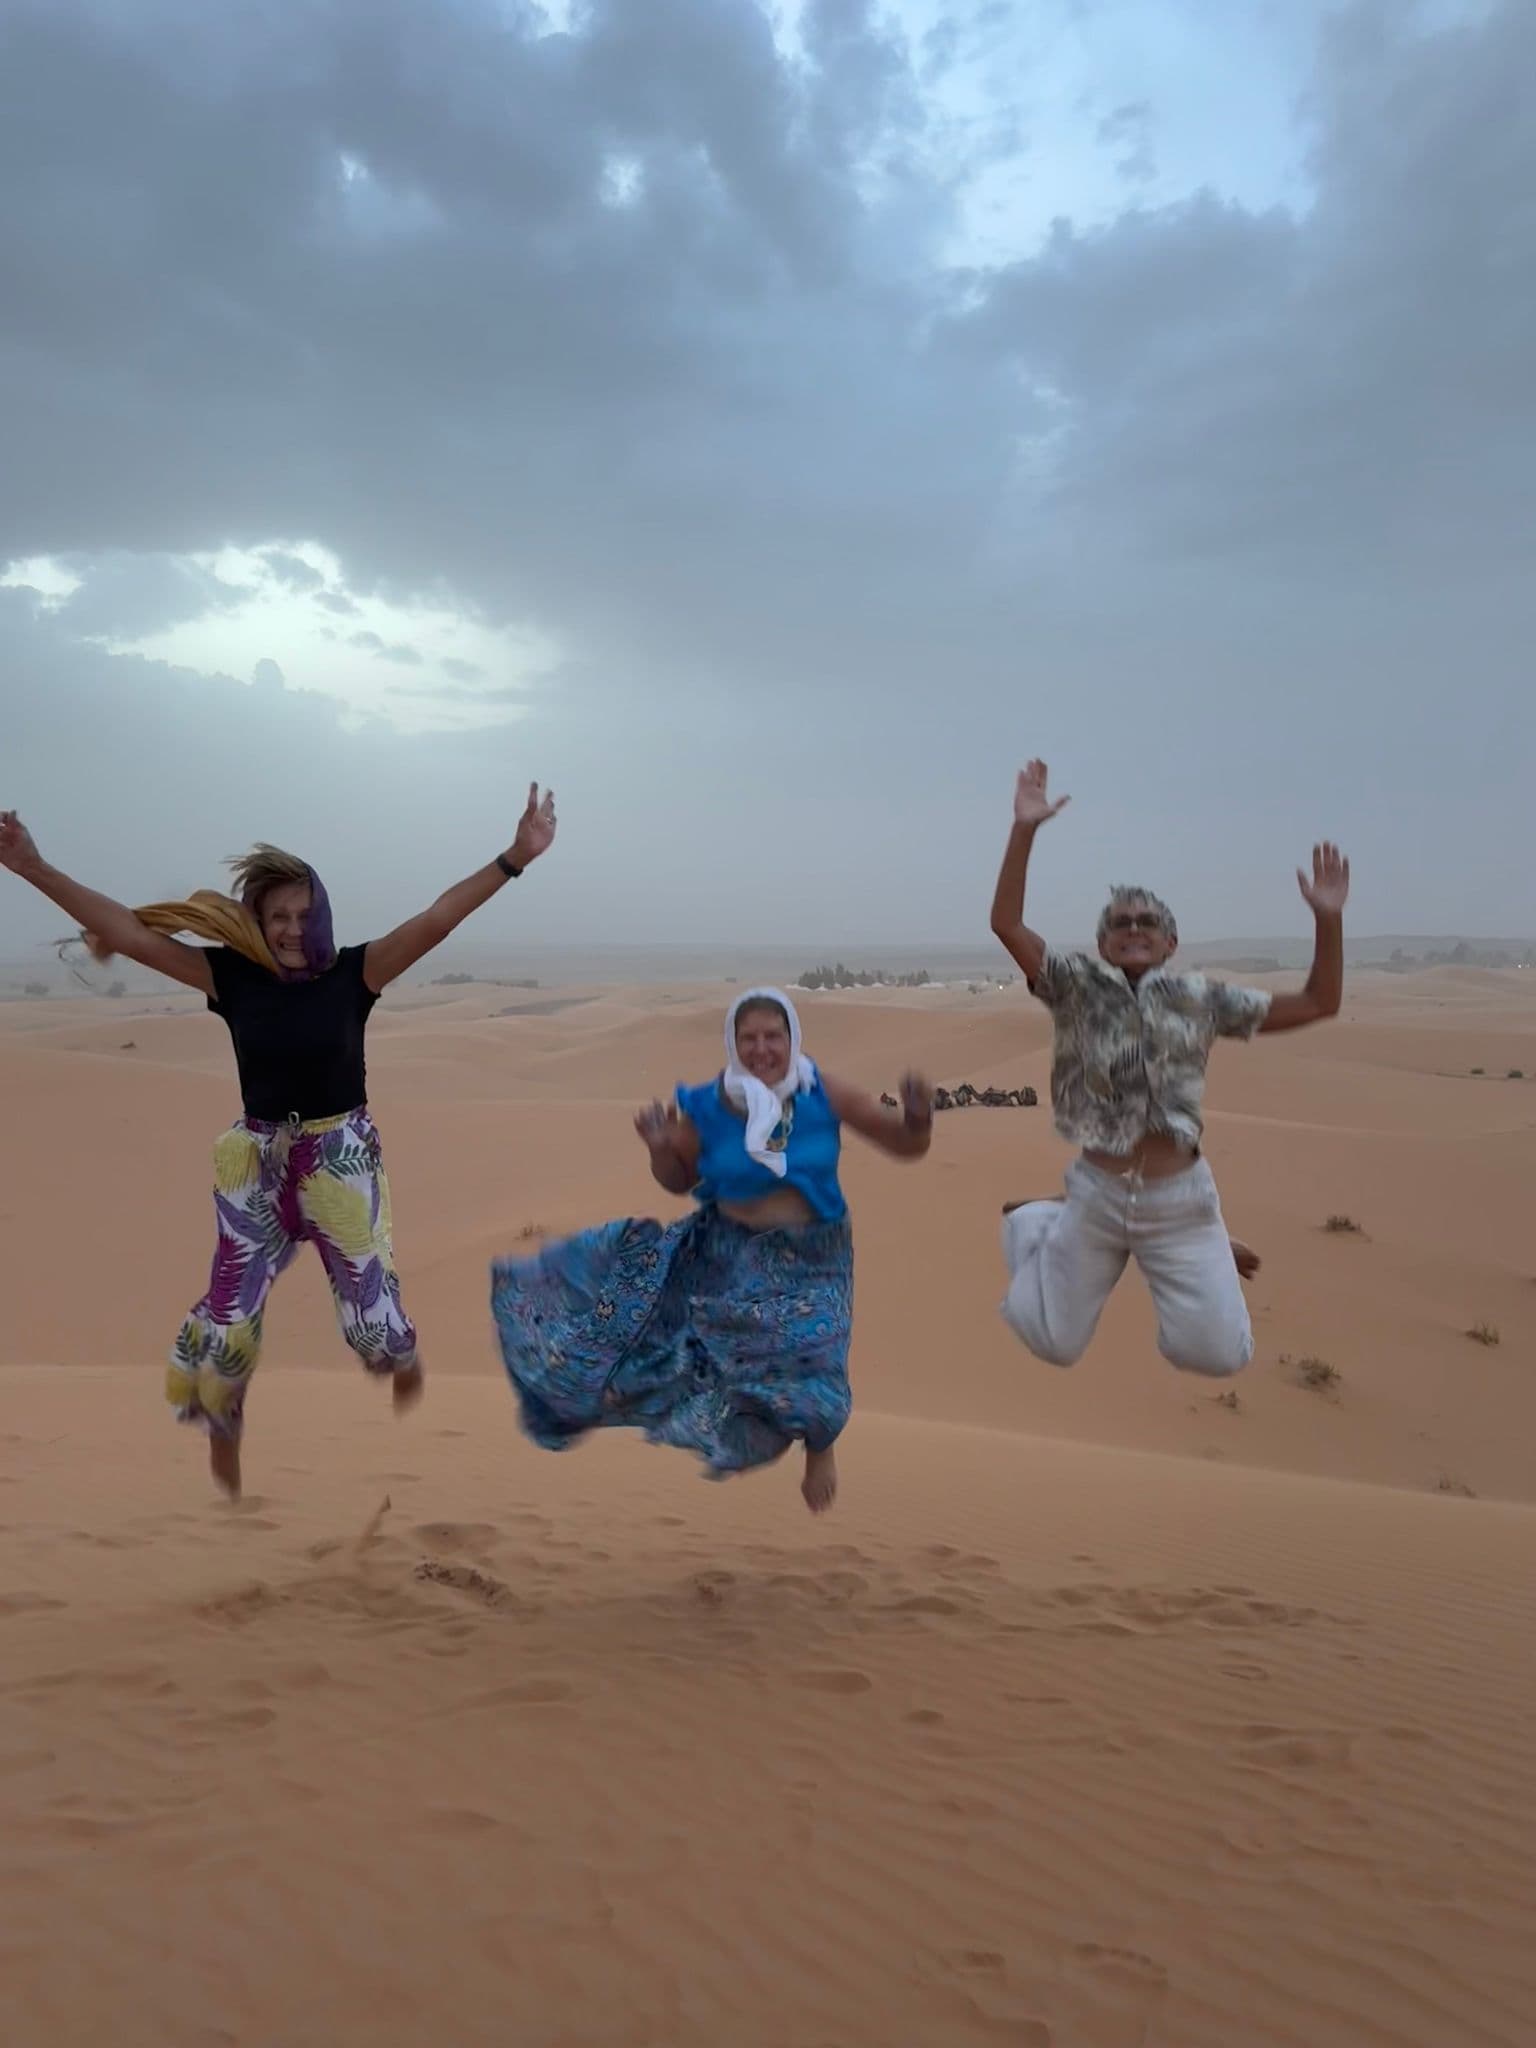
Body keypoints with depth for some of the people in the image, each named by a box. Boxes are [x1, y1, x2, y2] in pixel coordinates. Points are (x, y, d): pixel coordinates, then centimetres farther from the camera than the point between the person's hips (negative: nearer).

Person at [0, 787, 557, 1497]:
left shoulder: (355, 972, -11)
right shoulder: (230, 976, -7)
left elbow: (437, 918, -20)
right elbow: (130, 932, -8)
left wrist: (516, 857, -30)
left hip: (343, 1158, -1)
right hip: (257, 1164, 1)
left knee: (370, 1301, 5)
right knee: (227, 1312, 3)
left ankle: (407, 1370, 42)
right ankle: (221, 1434, 31)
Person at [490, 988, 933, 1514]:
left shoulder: (824, 1095, -16)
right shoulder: (708, 1107, -14)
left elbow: (905, 1146, -10)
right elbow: (678, 1181, 2)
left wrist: (918, 1117, -32)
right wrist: (660, 1148, -19)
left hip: (809, 1257, -1)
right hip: (731, 1253, 1)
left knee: (811, 1360, -2)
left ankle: (821, 1449, 32)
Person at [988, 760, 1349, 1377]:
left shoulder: (1202, 999, 4)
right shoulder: (1077, 986, -1)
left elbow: (1318, 1003, 6)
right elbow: (1006, 924, -14)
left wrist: (1328, 918, -7)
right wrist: (1024, 829, -22)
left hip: (1180, 1196, 1)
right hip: (1096, 1194, 0)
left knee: (1216, 1354, -3)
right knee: (1054, 1346, 9)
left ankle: (1207, 1256, 30)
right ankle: (1032, 1222, 36)